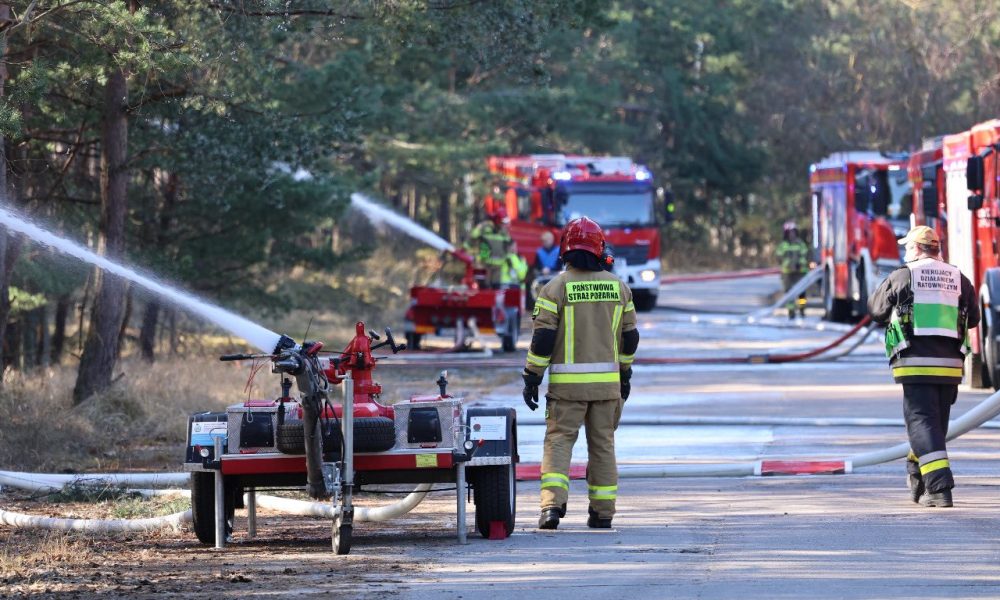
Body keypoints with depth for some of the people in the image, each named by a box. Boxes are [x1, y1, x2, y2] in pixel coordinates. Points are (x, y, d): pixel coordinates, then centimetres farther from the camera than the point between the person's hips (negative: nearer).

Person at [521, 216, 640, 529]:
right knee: (602, 444, 11)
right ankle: (602, 512, 13)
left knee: (558, 441, -2)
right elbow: (630, 337, 11)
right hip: (607, 383, 3)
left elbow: (543, 338, -10)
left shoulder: (556, 287, -7)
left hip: (567, 384, -3)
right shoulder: (618, 287, 5)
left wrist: (532, 378, -4)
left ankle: (553, 504, -20)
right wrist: (625, 375, 22)